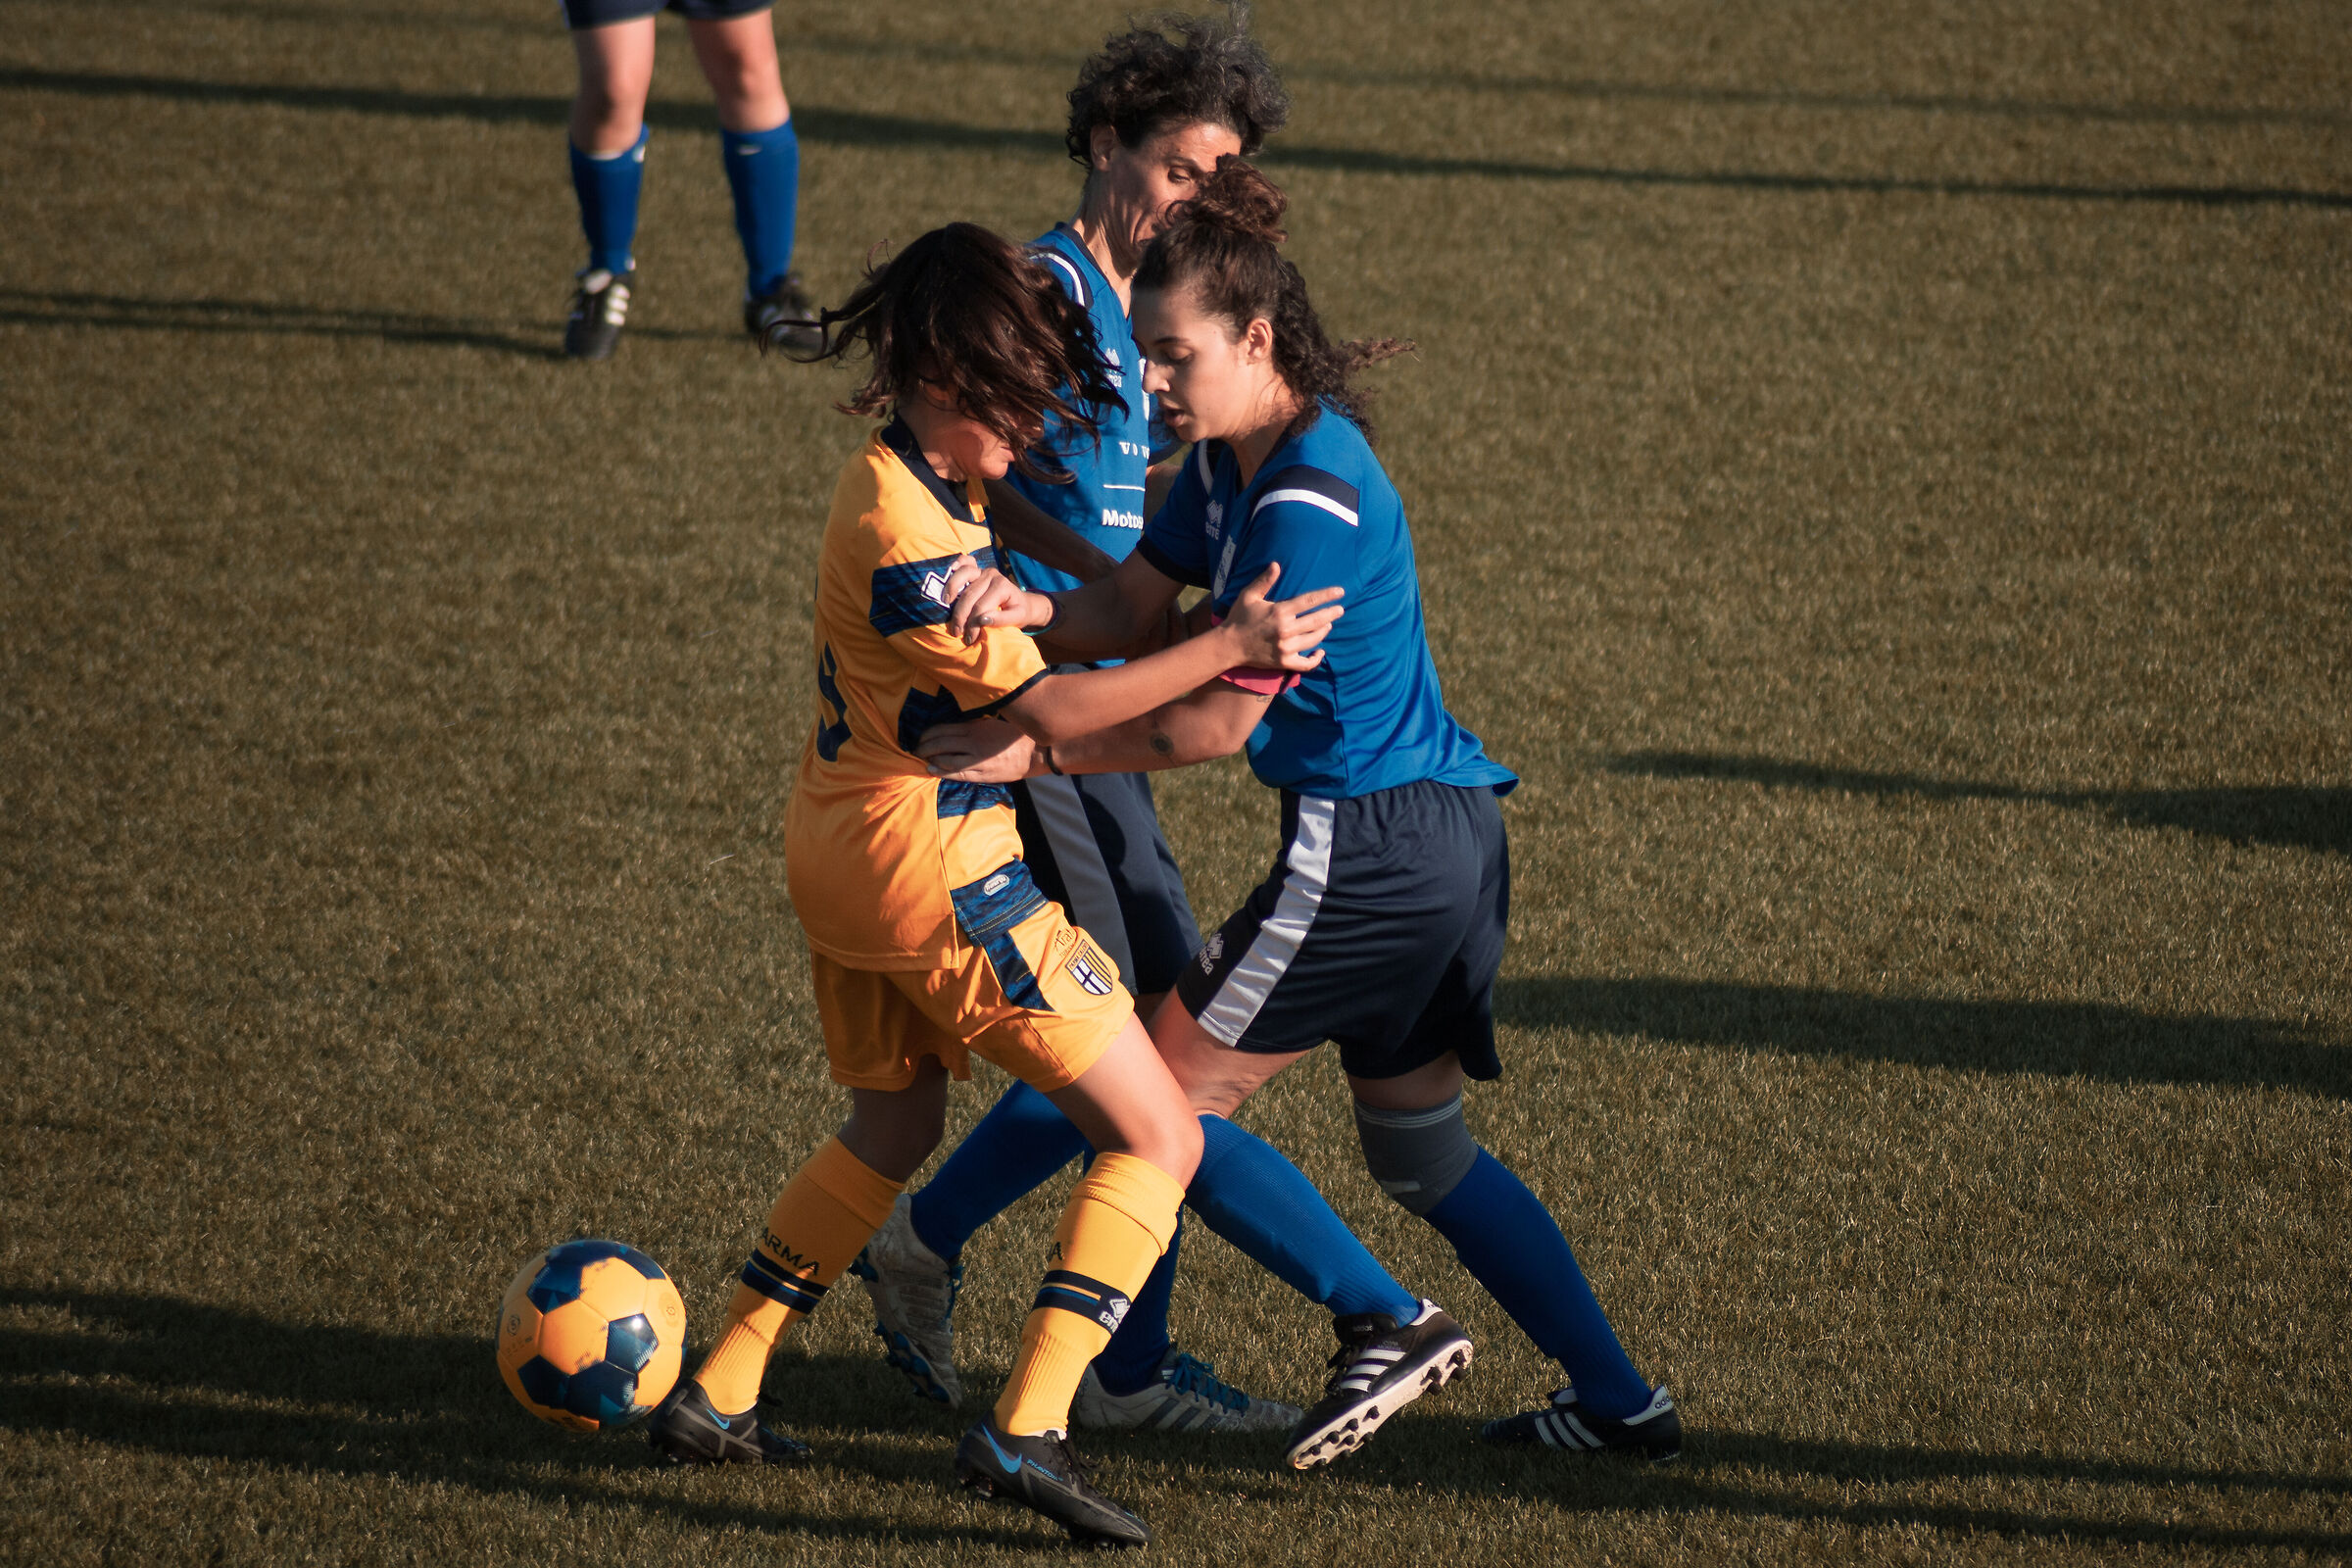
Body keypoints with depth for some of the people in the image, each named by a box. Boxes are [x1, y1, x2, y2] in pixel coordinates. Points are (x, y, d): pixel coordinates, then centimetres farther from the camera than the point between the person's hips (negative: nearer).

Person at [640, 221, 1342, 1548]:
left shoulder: (910, 482, 7)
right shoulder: (906, 544, -24)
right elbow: (1048, 707, -21)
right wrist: (1226, 650, -22)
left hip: (840, 845, 10)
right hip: (935, 868, -10)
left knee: (891, 1127, 30)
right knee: (1159, 1138, -6)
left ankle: (717, 1397, 30)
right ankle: (1027, 1430, -15)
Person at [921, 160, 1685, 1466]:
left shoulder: (1312, 498, -21)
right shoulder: (1230, 462, 8)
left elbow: (1219, 722, -20)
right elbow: (1132, 608, 5)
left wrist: (1043, 752, -16)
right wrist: (1025, 607, -15)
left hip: (1371, 849, -10)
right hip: (1445, 833, 10)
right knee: (1419, 1149, 19)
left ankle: (1380, 1330, 4)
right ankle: (1618, 1402, 21)